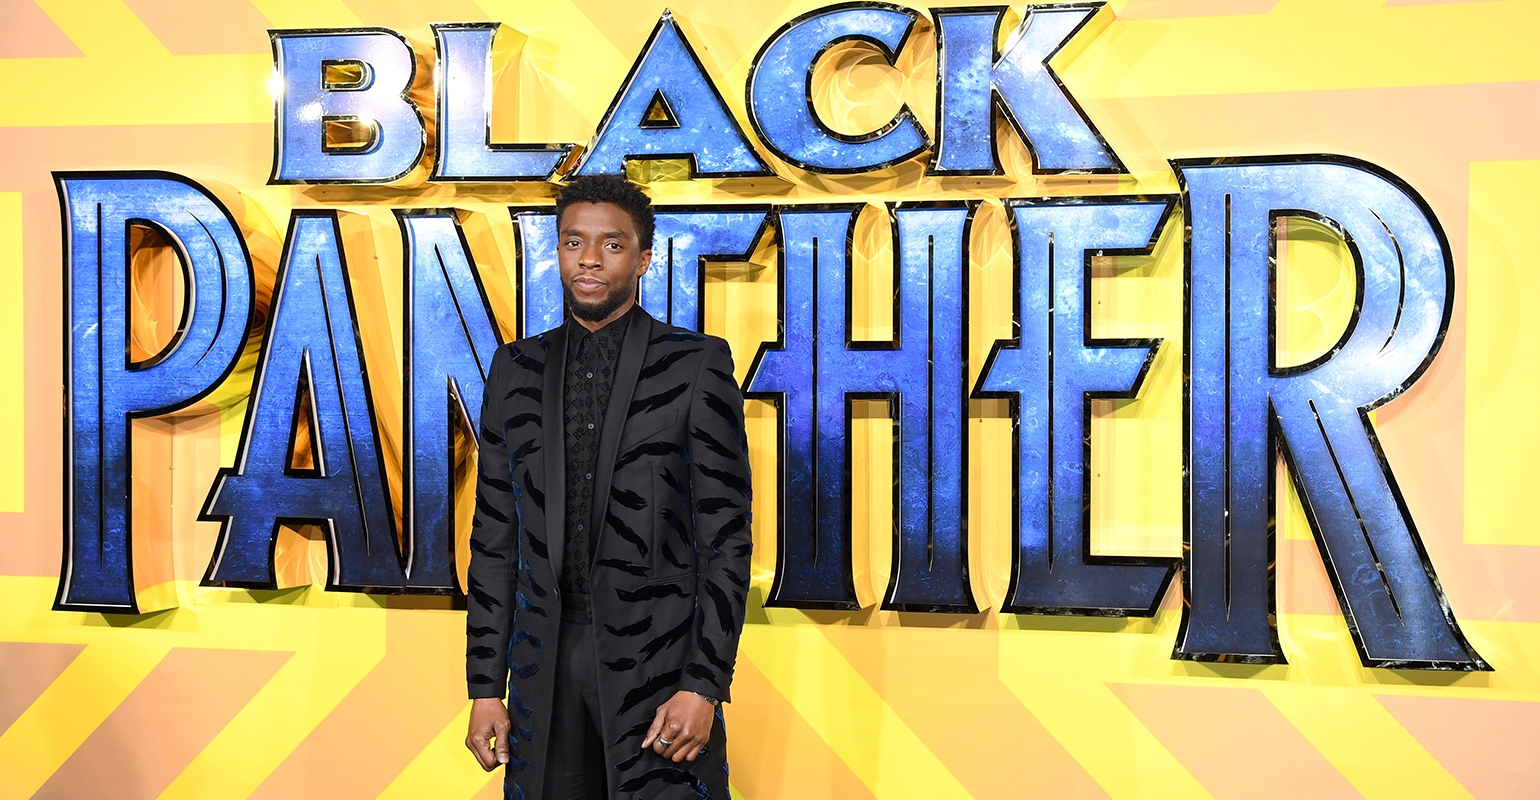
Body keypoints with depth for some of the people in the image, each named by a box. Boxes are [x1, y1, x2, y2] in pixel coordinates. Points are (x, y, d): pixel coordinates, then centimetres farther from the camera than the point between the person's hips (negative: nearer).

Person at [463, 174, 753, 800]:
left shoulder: (696, 365, -2)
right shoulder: (516, 368, 9)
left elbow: (727, 537, -5)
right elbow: (494, 536, 10)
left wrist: (704, 685, -12)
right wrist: (486, 686, 6)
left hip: (659, 660, -3)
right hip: (546, 665, 3)